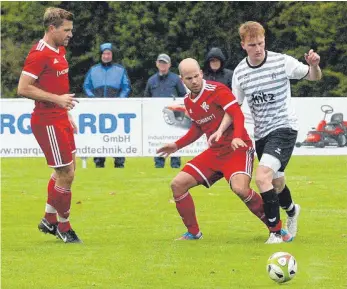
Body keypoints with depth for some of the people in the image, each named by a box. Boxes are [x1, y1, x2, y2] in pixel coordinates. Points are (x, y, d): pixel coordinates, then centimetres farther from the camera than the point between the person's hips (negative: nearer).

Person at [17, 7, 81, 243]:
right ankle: (64, 227, 9)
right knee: (66, 174, -6)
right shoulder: (39, 54, -18)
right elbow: (23, 88, -22)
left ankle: (49, 220, 31)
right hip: (48, 123, -10)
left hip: (60, 119, 10)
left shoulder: (60, 51, 12)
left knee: (65, 171, 19)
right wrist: (57, 99, -25)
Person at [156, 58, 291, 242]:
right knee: (177, 184, -1)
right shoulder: (188, 101, 10)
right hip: (215, 152, 8)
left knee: (240, 188, -32)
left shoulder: (217, 90, -14)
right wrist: (177, 146, 21)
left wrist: (237, 137, -41)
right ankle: (193, 233, 14)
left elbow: (238, 115, -25)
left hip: (237, 149, -8)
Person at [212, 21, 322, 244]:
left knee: (263, 177, -24)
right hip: (261, 133, 5)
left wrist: (314, 65, -23)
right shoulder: (240, 72, -1)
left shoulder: (282, 62, -13)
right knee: (276, 183, 19)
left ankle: (276, 231, -14)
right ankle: (291, 211, 52)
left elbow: (314, 77, 0)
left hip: (283, 127, -5)